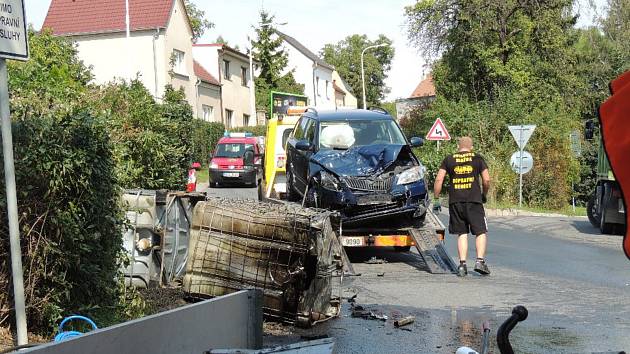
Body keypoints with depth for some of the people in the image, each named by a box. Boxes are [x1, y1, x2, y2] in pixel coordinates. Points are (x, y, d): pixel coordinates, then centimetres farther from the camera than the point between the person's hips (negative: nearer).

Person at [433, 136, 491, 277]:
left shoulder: (449, 160, 10)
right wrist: (484, 195, 18)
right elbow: (486, 180, 1)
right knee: (481, 232, 6)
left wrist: (436, 200, 7)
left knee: (462, 233, 8)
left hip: (455, 202, 2)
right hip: (474, 200, -2)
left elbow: (439, 180, 2)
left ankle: (462, 264, 1)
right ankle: (480, 261, -7)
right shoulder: (478, 158, 8)